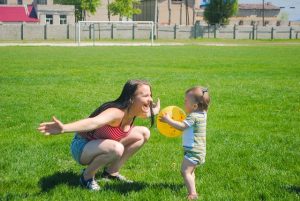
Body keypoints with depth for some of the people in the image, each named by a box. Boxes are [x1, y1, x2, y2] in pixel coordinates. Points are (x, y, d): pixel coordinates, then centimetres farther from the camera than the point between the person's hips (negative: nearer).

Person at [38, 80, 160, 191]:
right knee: (116, 149, -38)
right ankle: (87, 176, -9)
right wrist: (64, 128, -71)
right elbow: (93, 122, -57)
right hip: (82, 147, -8)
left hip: (100, 144, 9)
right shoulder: (116, 113, -35)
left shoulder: (134, 110, -9)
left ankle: (111, 172, 11)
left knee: (143, 133, 2)